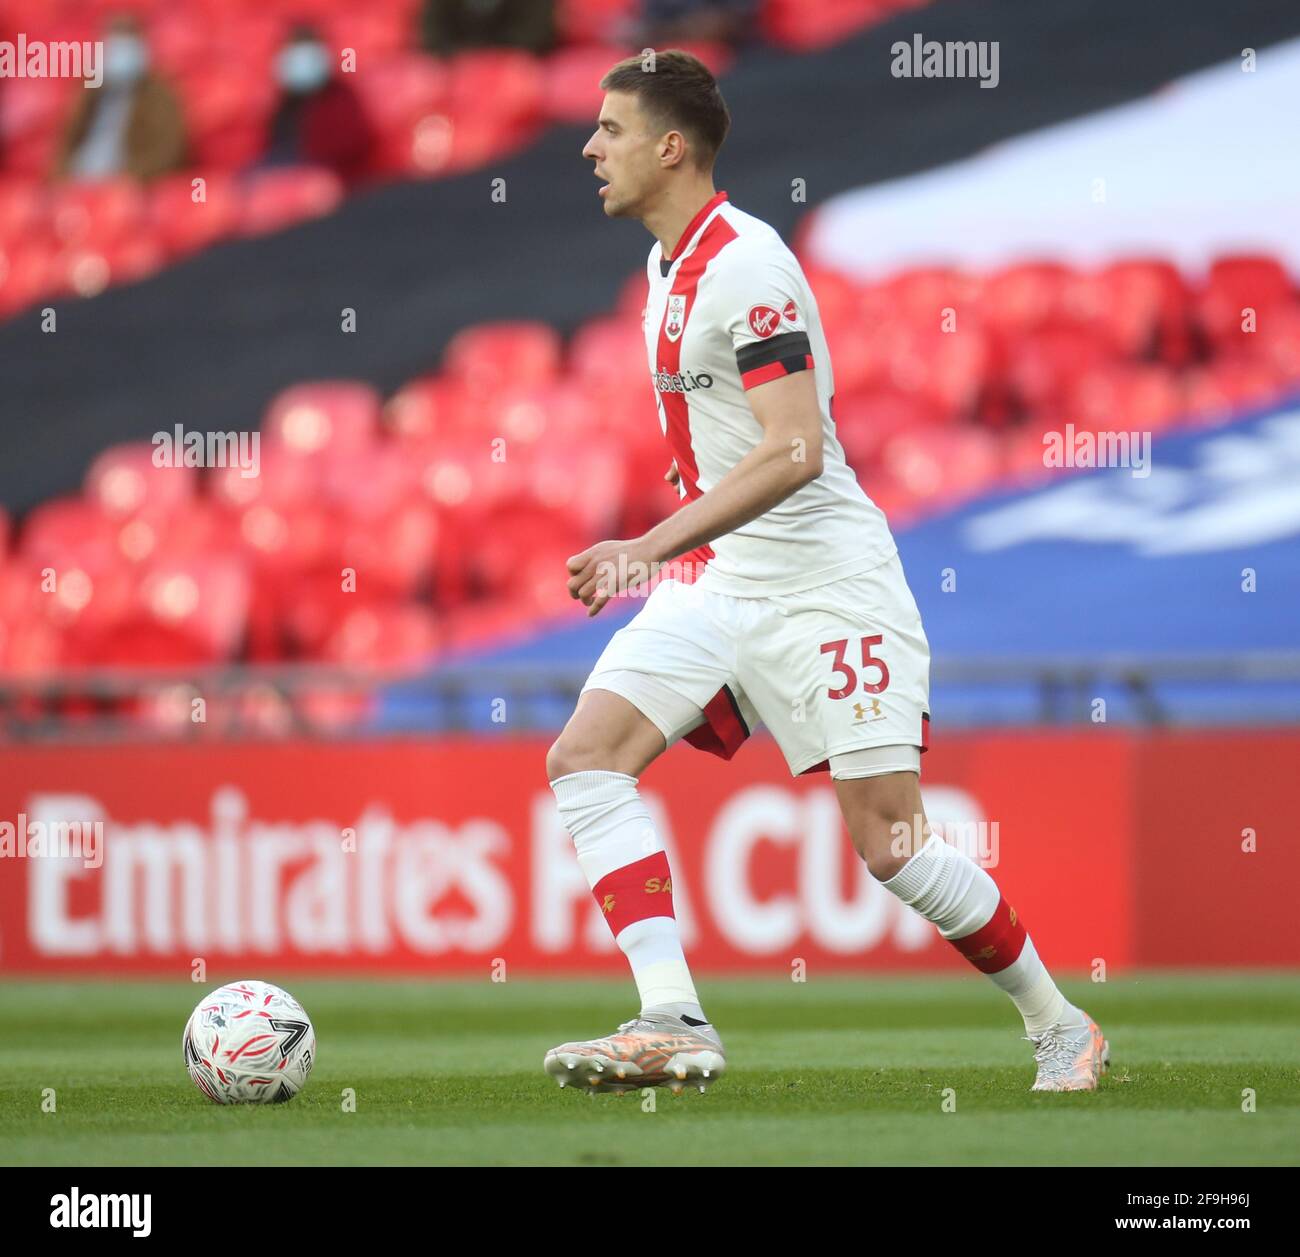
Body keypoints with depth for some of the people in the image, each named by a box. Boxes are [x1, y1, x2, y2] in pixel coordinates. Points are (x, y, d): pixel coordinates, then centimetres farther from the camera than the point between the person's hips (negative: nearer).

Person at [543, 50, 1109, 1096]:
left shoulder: (745, 265, -17)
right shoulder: (669, 263, 12)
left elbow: (793, 452, -26)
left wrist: (651, 547, -31)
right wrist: (667, 554, 29)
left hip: (826, 589, -9)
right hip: (722, 580, 9)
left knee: (891, 844, -8)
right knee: (585, 754, -11)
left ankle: (1059, 1024, 13)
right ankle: (674, 1026, -18)